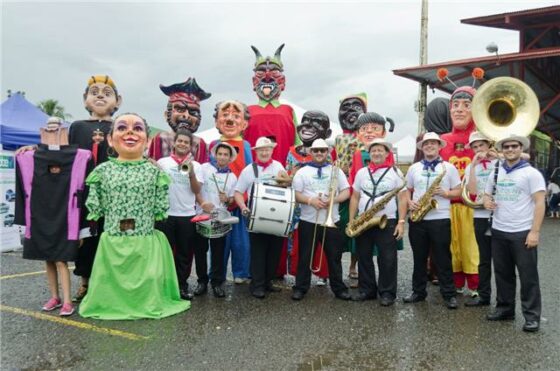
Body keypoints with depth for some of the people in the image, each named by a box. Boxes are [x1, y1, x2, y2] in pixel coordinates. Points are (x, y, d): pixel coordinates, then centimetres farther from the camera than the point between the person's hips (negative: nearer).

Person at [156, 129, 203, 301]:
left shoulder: (195, 165, 6)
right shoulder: (163, 162, 2)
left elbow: (197, 190, -3)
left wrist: (191, 173, -16)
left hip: (187, 215, 1)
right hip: (166, 214, -1)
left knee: (185, 254, 8)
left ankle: (182, 286, 19)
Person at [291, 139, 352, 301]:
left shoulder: (336, 170, 9)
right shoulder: (302, 172, 4)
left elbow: (346, 192, 4)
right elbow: (296, 195, -2)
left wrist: (333, 200, -15)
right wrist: (310, 200, -19)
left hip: (332, 222, 1)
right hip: (308, 222, -1)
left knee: (334, 257, 8)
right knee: (305, 257, 4)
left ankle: (339, 288, 19)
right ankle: (300, 288, 15)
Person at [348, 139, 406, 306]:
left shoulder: (395, 172, 2)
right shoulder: (361, 172, 10)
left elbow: (402, 198, -1)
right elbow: (355, 198, 11)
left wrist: (401, 222, -9)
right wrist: (351, 221, 4)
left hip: (387, 222, -3)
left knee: (387, 259, 0)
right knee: (364, 258, 9)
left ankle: (387, 293, 11)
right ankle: (366, 290, 22)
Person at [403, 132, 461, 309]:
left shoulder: (449, 167, 2)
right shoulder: (414, 168, 10)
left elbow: (458, 191, 2)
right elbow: (408, 190, 15)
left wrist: (444, 193, -16)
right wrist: (410, 203, -4)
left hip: (440, 219, -3)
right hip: (417, 219, 3)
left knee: (443, 259, 1)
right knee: (419, 258, 11)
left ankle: (449, 295, 10)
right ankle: (418, 291, 21)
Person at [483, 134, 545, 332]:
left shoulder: (531, 173, -6)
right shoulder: (496, 173, 11)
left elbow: (540, 203, -11)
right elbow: (487, 194, 22)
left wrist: (535, 231, -17)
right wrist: (487, 202, -4)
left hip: (523, 233, -5)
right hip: (498, 232, 5)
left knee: (528, 276, 2)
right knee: (503, 273, 13)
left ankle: (532, 315, 10)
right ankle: (504, 308, 25)